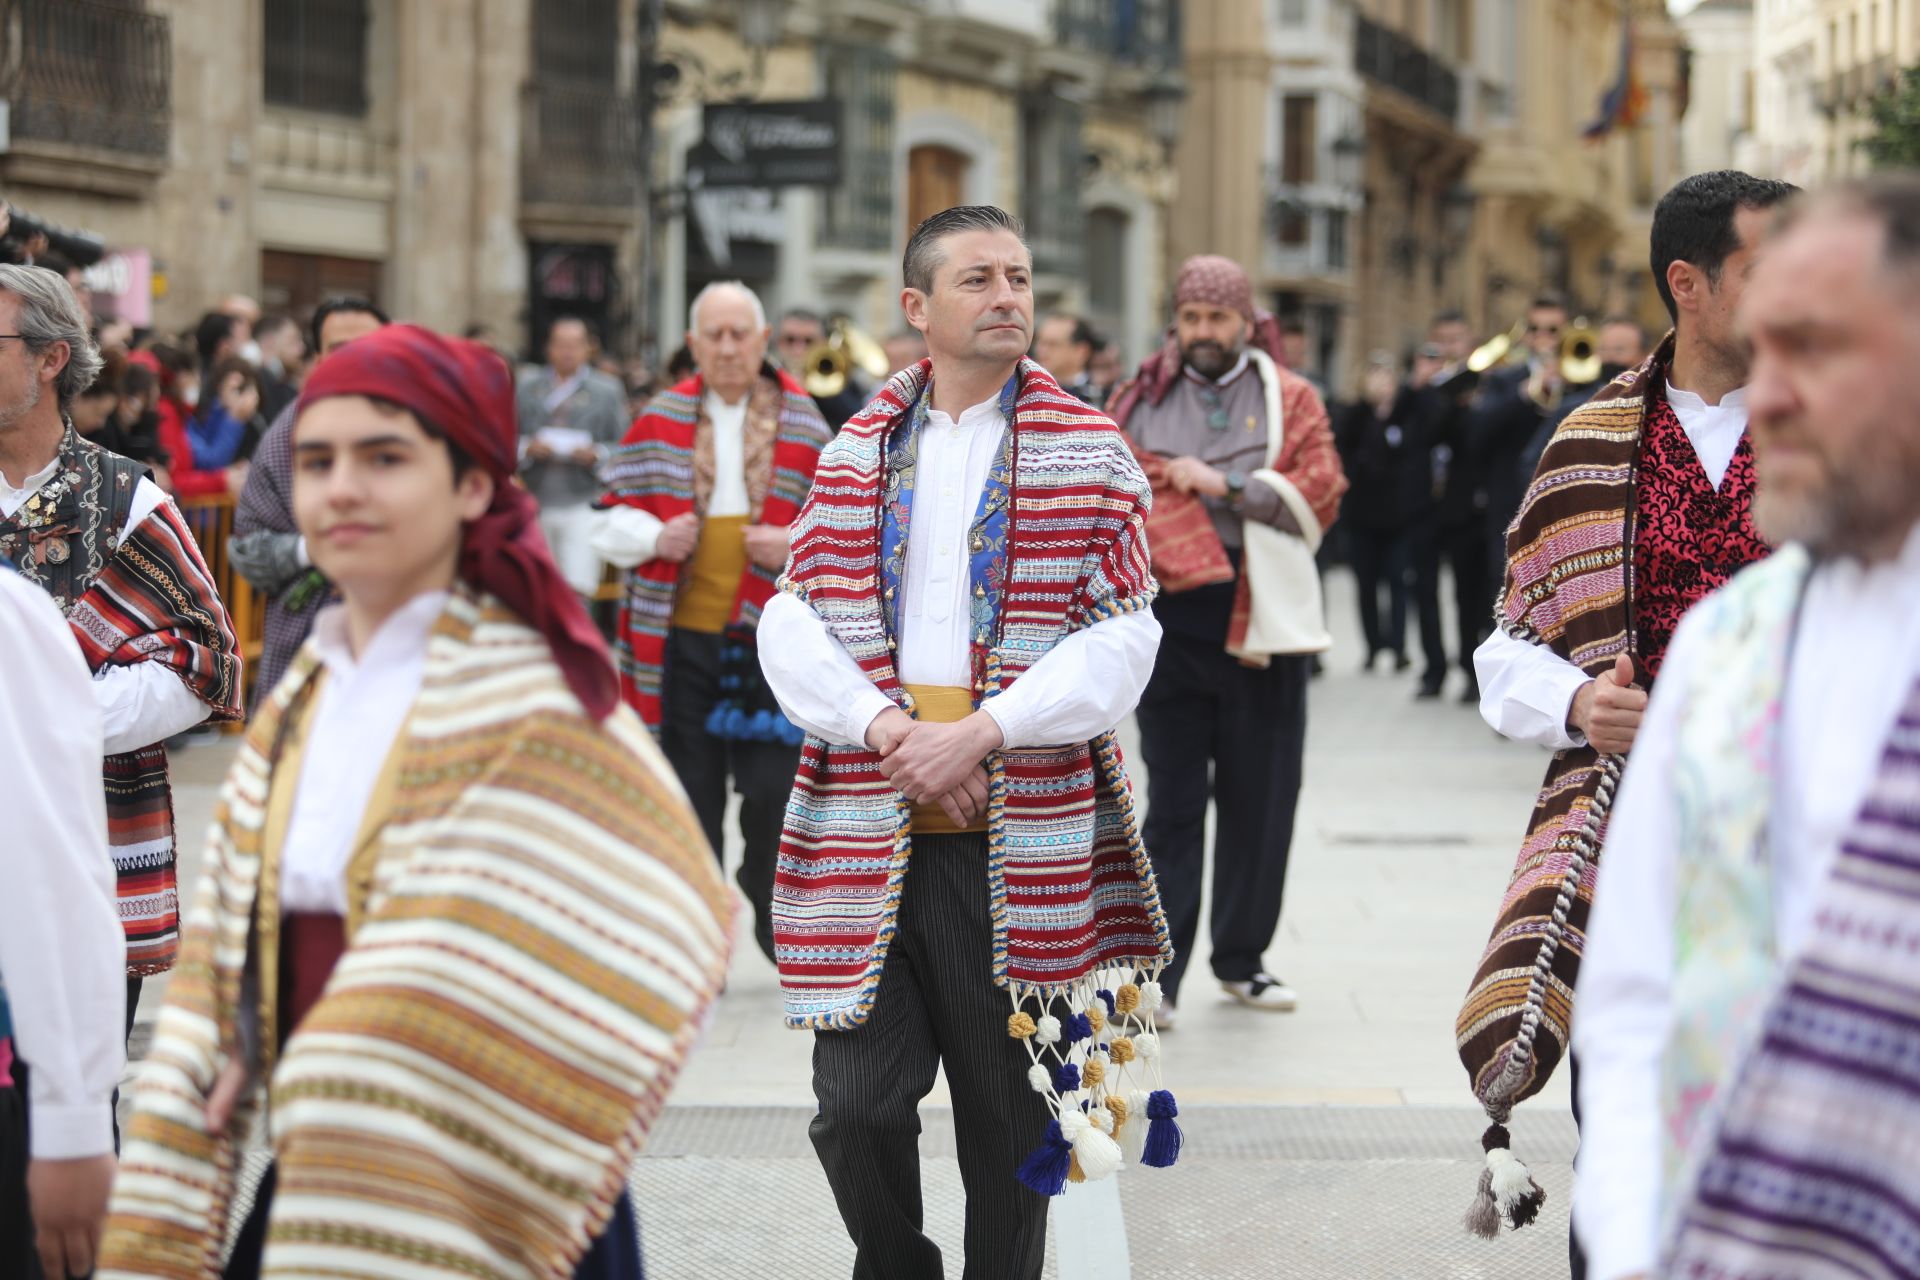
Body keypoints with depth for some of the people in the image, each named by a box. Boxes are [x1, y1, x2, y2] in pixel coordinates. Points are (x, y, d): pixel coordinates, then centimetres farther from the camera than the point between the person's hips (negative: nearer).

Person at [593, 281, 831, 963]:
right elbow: (611, 516, 11)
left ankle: (779, 924, 13)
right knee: (689, 796, 6)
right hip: (681, 633, 1)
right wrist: (655, 536, -9)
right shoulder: (660, 421, 7)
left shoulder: (802, 423, 4)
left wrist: (798, 545, -12)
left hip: (772, 633, -1)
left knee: (775, 791, -6)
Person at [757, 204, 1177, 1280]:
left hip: (1019, 835, -1)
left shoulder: (1091, 455, 4)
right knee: (858, 1105, -2)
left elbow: (1120, 637, -5)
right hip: (869, 825, 1)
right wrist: (884, 727, -13)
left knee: (1013, 1111, 7)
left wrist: (980, 734, -16)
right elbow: (792, 623, 4)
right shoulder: (859, 453, 11)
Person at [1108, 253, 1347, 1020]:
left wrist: (1226, 484, -14)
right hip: (1172, 622, 0)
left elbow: (1320, 493, -6)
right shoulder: (1142, 399, 10)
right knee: (1172, 802, -1)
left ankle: (1242, 958, 21)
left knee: (1260, 799, 7)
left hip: (1261, 624, 0)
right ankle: (1156, 971, -1)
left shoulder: (1289, 399, 6)